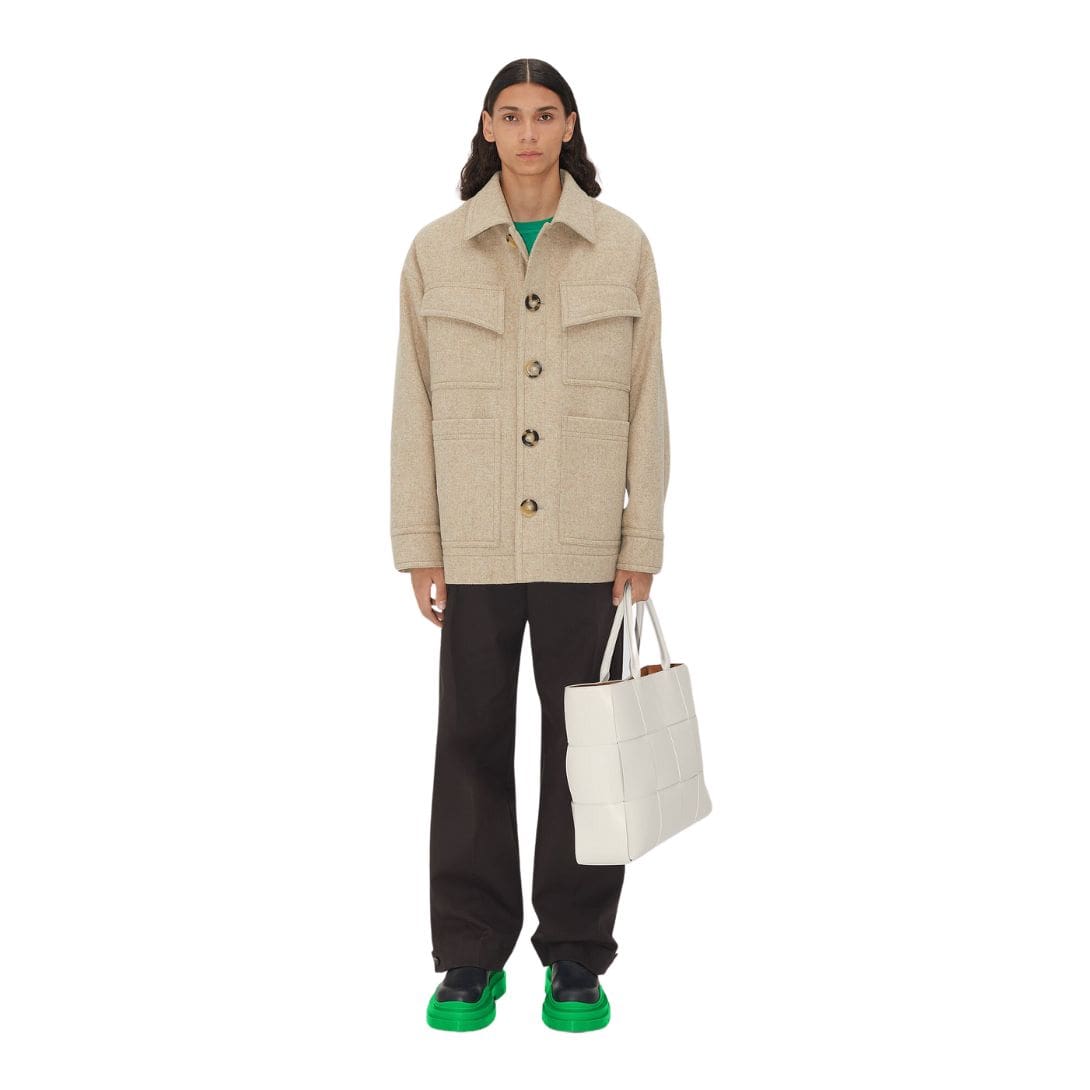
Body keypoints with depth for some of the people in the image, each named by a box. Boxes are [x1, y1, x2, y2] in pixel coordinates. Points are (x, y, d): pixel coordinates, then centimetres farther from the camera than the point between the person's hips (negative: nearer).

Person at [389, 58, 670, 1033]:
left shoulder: (622, 247, 2)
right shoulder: (437, 250, 3)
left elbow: (646, 401, 2)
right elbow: (415, 404, 3)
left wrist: (644, 542, -2)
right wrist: (418, 543, -1)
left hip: (584, 542, 0)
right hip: (475, 541, 0)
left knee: (582, 742, 6)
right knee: (472, 743, 5)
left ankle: (577, 960, 20)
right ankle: (471, 959, 19)